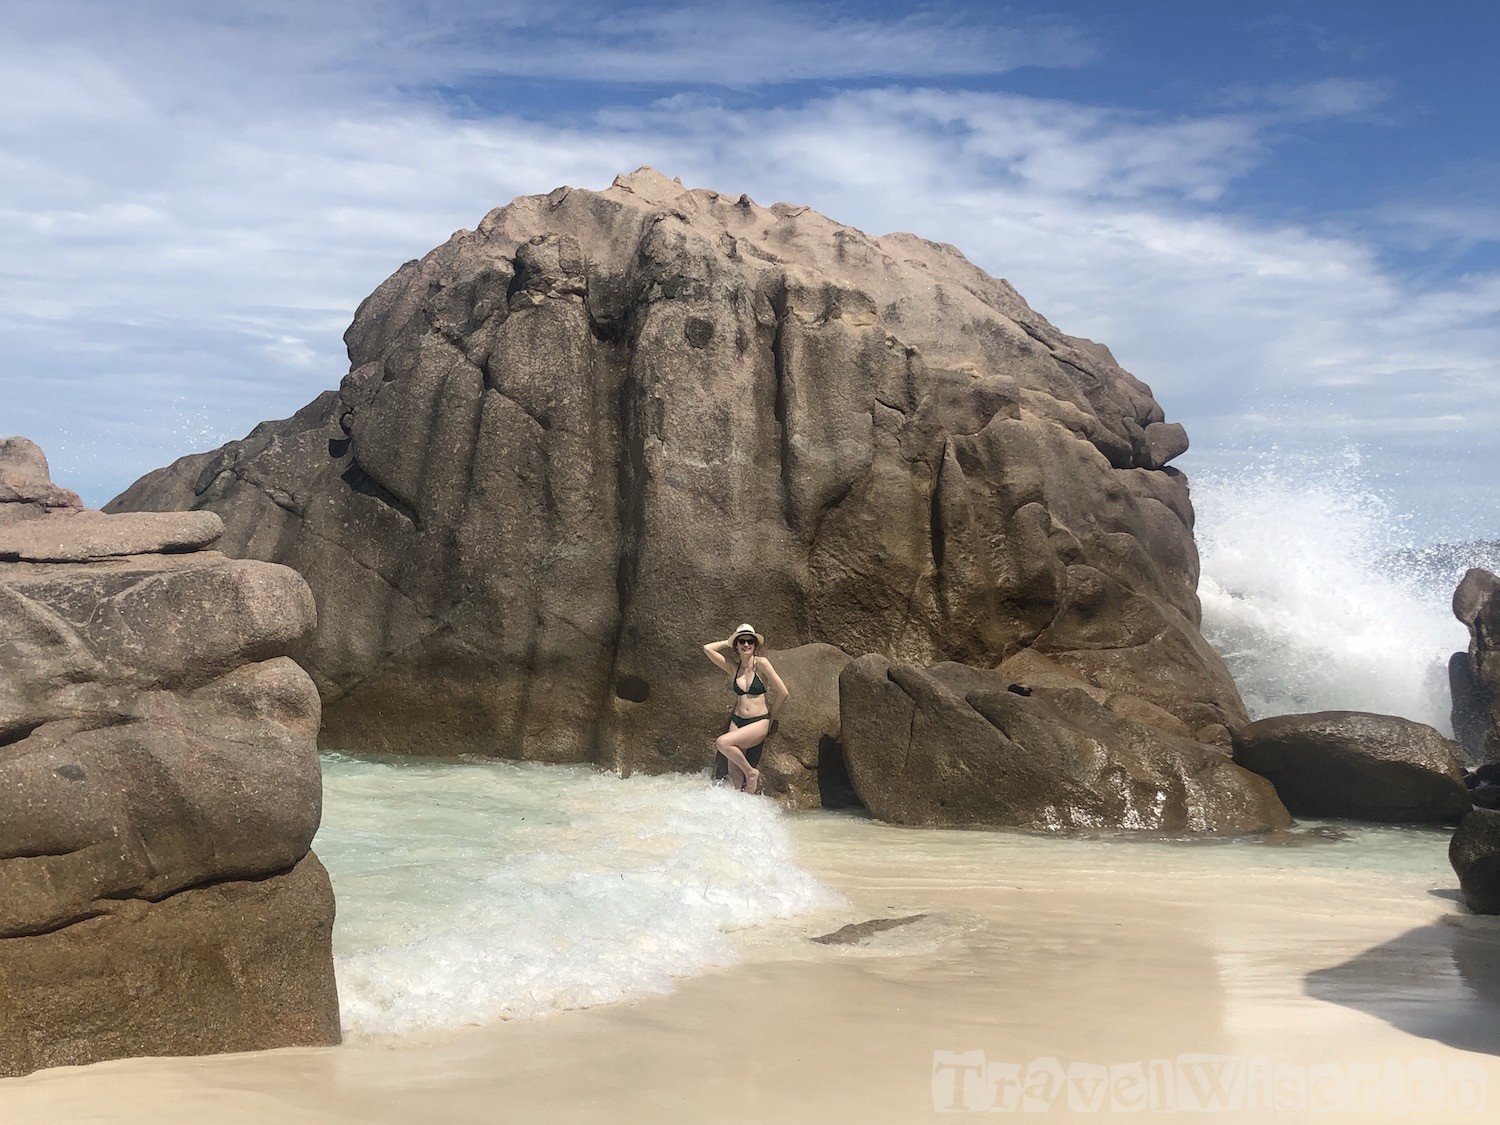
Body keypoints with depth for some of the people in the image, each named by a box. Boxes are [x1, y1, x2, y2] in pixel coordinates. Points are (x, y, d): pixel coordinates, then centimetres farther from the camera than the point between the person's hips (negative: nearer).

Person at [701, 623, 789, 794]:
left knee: (722, 742, -26)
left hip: (758, 723, -4)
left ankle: (751, 773, -7)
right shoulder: (733, 667, 7)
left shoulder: (761, 663, -6)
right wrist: (729, 643, 11)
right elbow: (707, 648, 7)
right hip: (737, 721, 5)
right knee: (734, 777, -8)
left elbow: (783, 692, -6)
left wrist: (771, 717, 4)